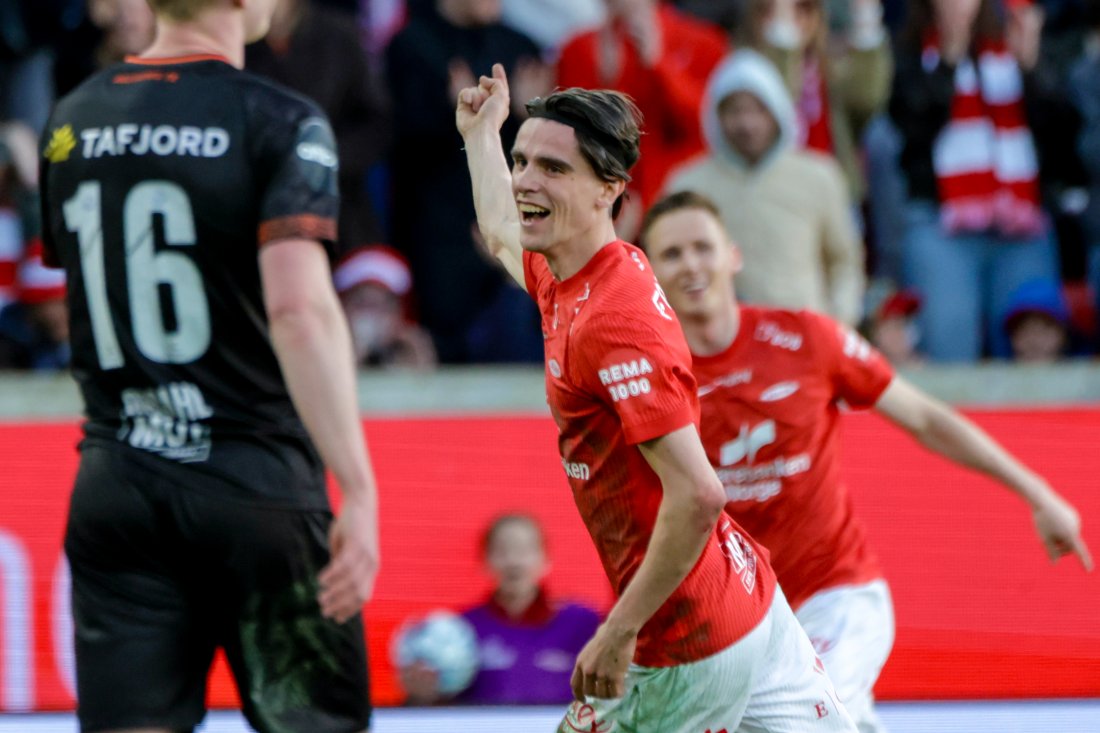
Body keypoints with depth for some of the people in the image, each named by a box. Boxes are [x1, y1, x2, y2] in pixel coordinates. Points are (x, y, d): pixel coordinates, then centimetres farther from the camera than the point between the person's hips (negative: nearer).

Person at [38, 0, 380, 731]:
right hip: (255, 480, -5)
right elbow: (300, 308, -20)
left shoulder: (72, 123, 10)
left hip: (114, 486, 5)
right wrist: (358, 492, -22)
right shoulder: (279, 123, -9)